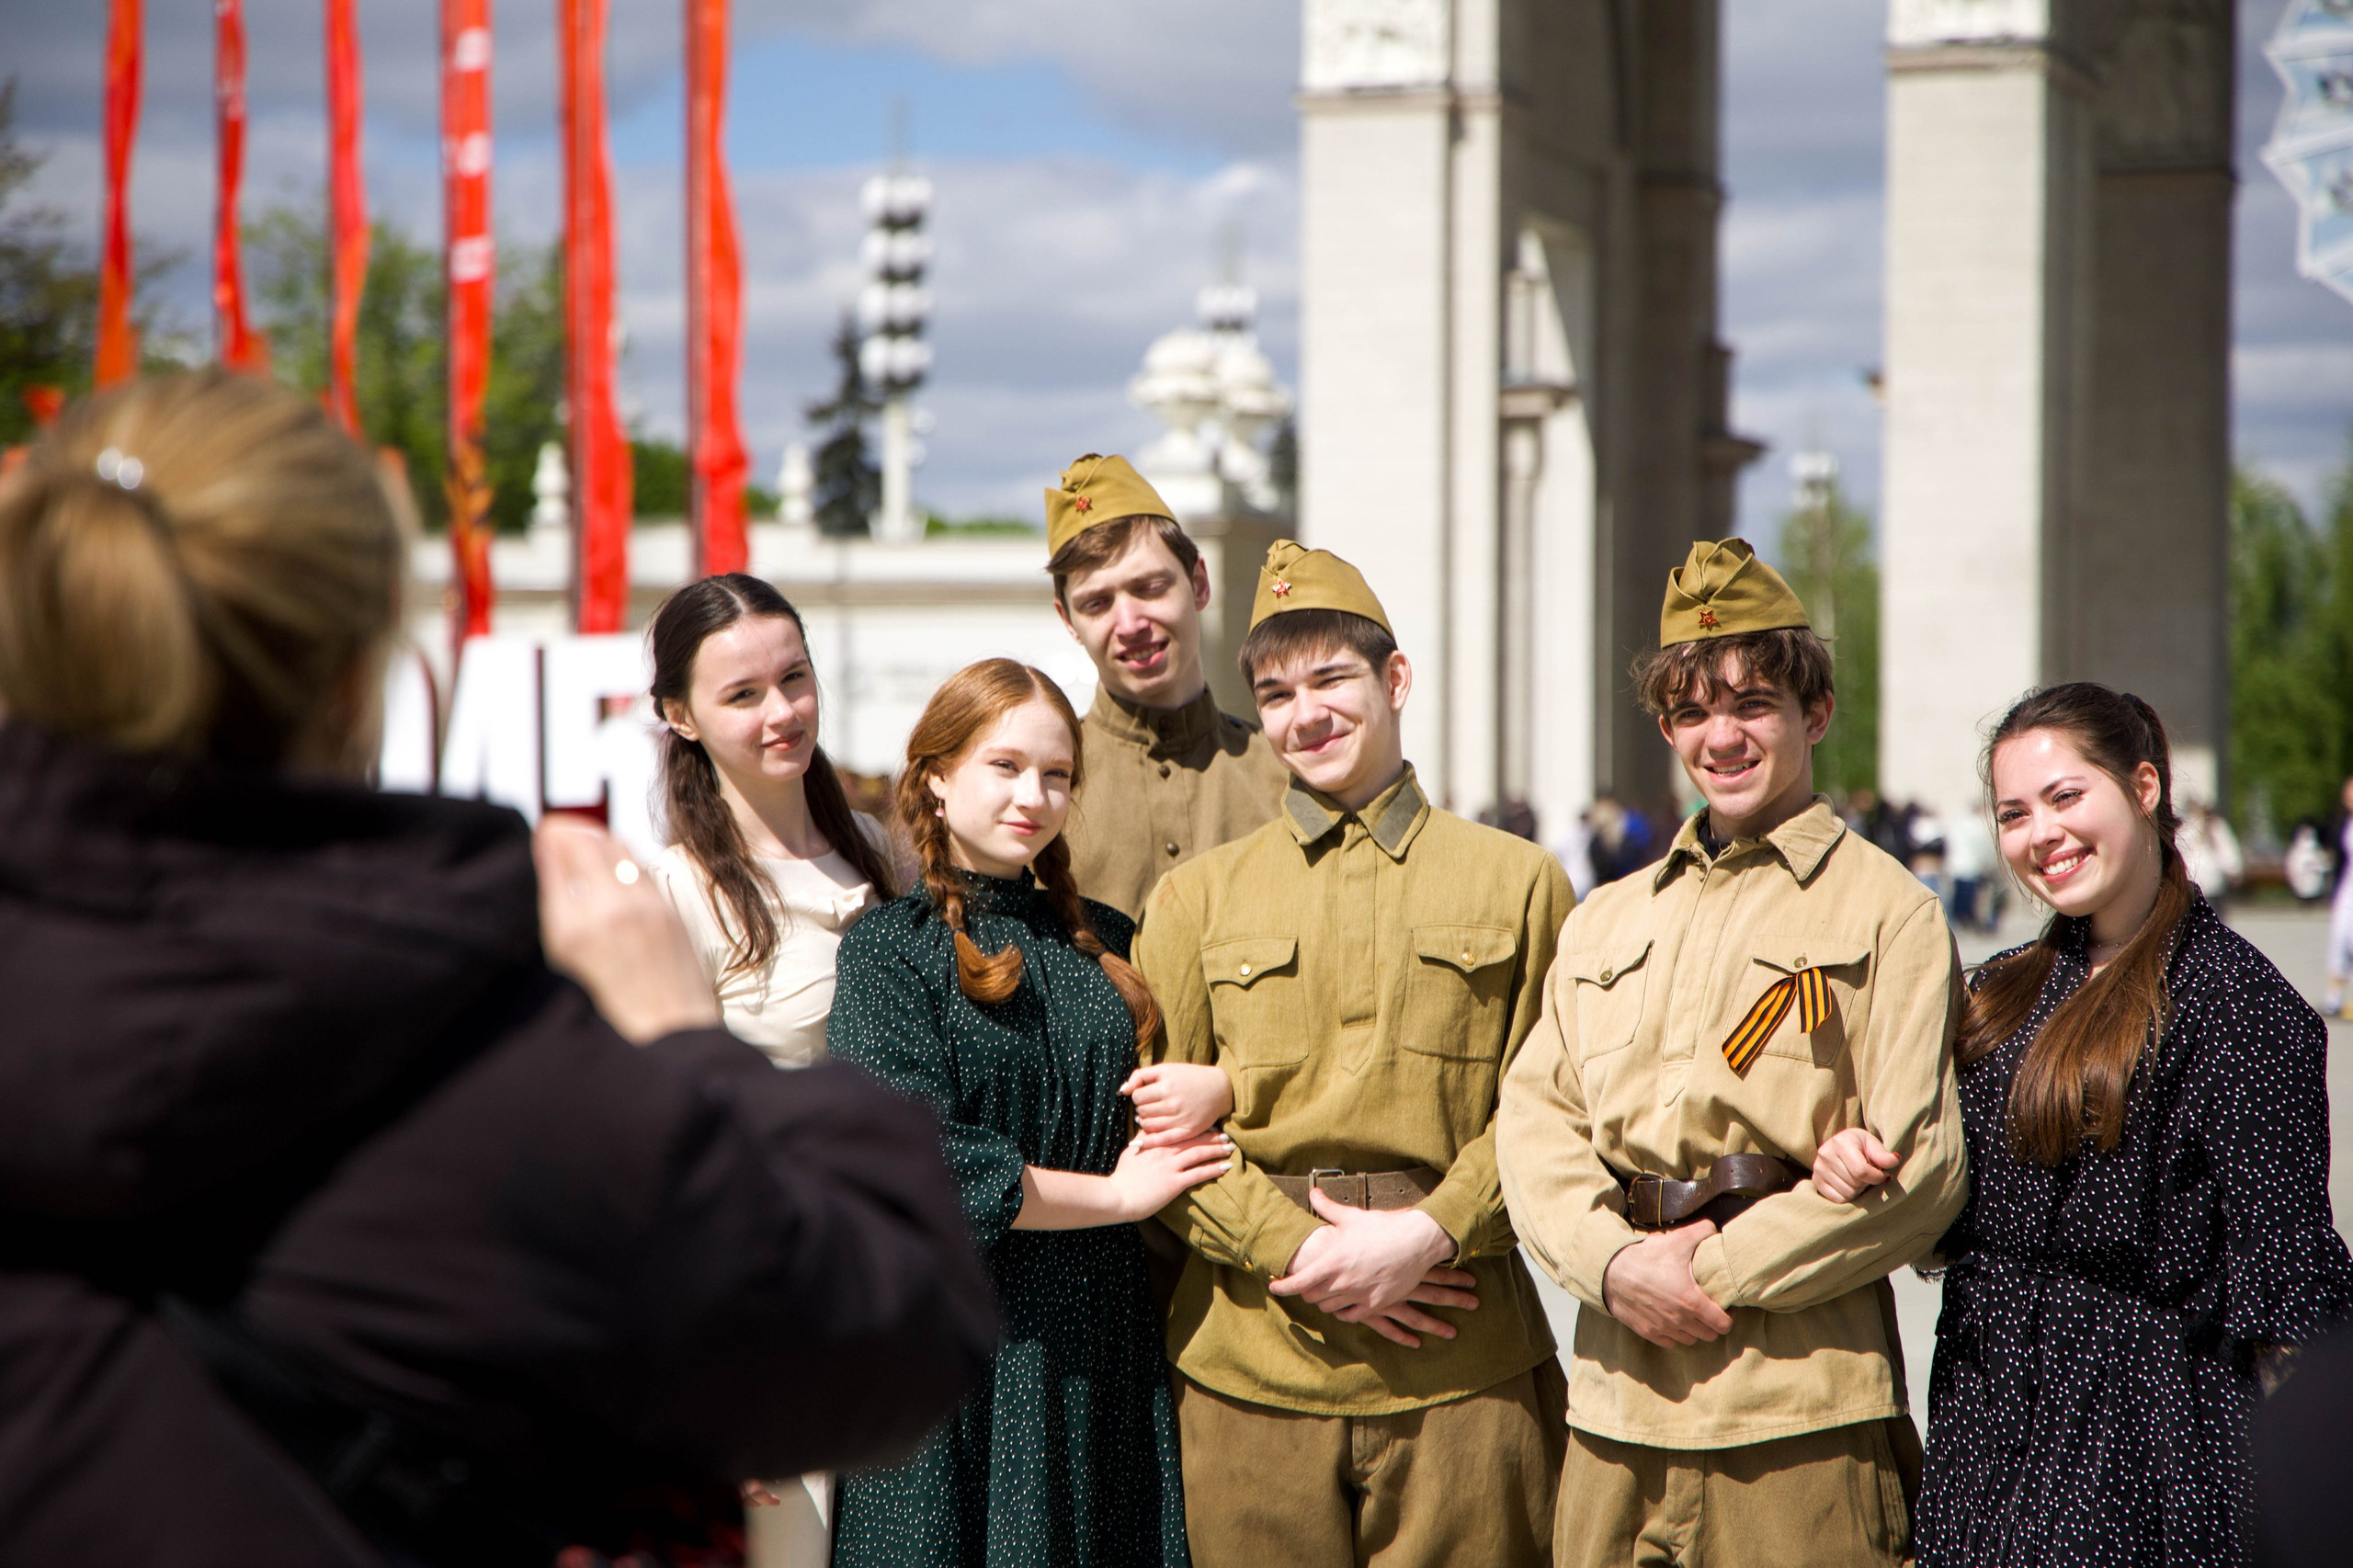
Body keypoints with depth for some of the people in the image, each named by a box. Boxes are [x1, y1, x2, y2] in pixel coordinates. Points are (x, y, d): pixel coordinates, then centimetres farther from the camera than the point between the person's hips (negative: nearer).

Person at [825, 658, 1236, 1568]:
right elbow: (915, 1165, -14)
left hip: (1101, 1345, 5)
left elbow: (1160, 1120, 19)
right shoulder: (889, 948, -3)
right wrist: (1113, 1197, -8)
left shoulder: (1102, 941, 13)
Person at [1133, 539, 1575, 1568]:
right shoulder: (1196, 899, 11)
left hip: (1465, 1367, 0)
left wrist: (1429, 1233, -10)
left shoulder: (1518, 883, 9)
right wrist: (1297, 1249, -9)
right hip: (1252, 1360, 1)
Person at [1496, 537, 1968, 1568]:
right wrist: (1614, 1261, -9)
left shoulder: (1885, 911, 1)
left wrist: (1716, 1271, -11)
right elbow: (1533, 1117, 10)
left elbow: (1920, 1167, -7)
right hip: (1616, 1400, 5)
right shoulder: (1606, 921, 18)